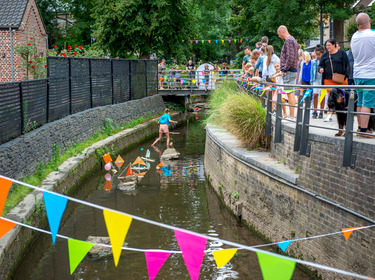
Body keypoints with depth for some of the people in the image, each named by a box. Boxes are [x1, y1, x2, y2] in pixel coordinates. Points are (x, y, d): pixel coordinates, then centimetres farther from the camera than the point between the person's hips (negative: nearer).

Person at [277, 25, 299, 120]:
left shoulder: (288, 41, -13)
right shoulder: (293, 39, 19)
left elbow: (290, 57, -23)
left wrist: (285, 69, -17)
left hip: (289, 71, -10)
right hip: (293, 70, 10)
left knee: (290, 93, -9)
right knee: (291, 93, 11)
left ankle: (291, 116, -9)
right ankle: (291, 115, 15)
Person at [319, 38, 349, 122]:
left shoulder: (341, 53, 4)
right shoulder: (325, 55, 13)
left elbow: (347, 65, 3)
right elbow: (321, 65, 18)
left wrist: (345, 76, -8)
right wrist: (321, 69, -7)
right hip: (328, 79, 3)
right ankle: (330, 115, 0)